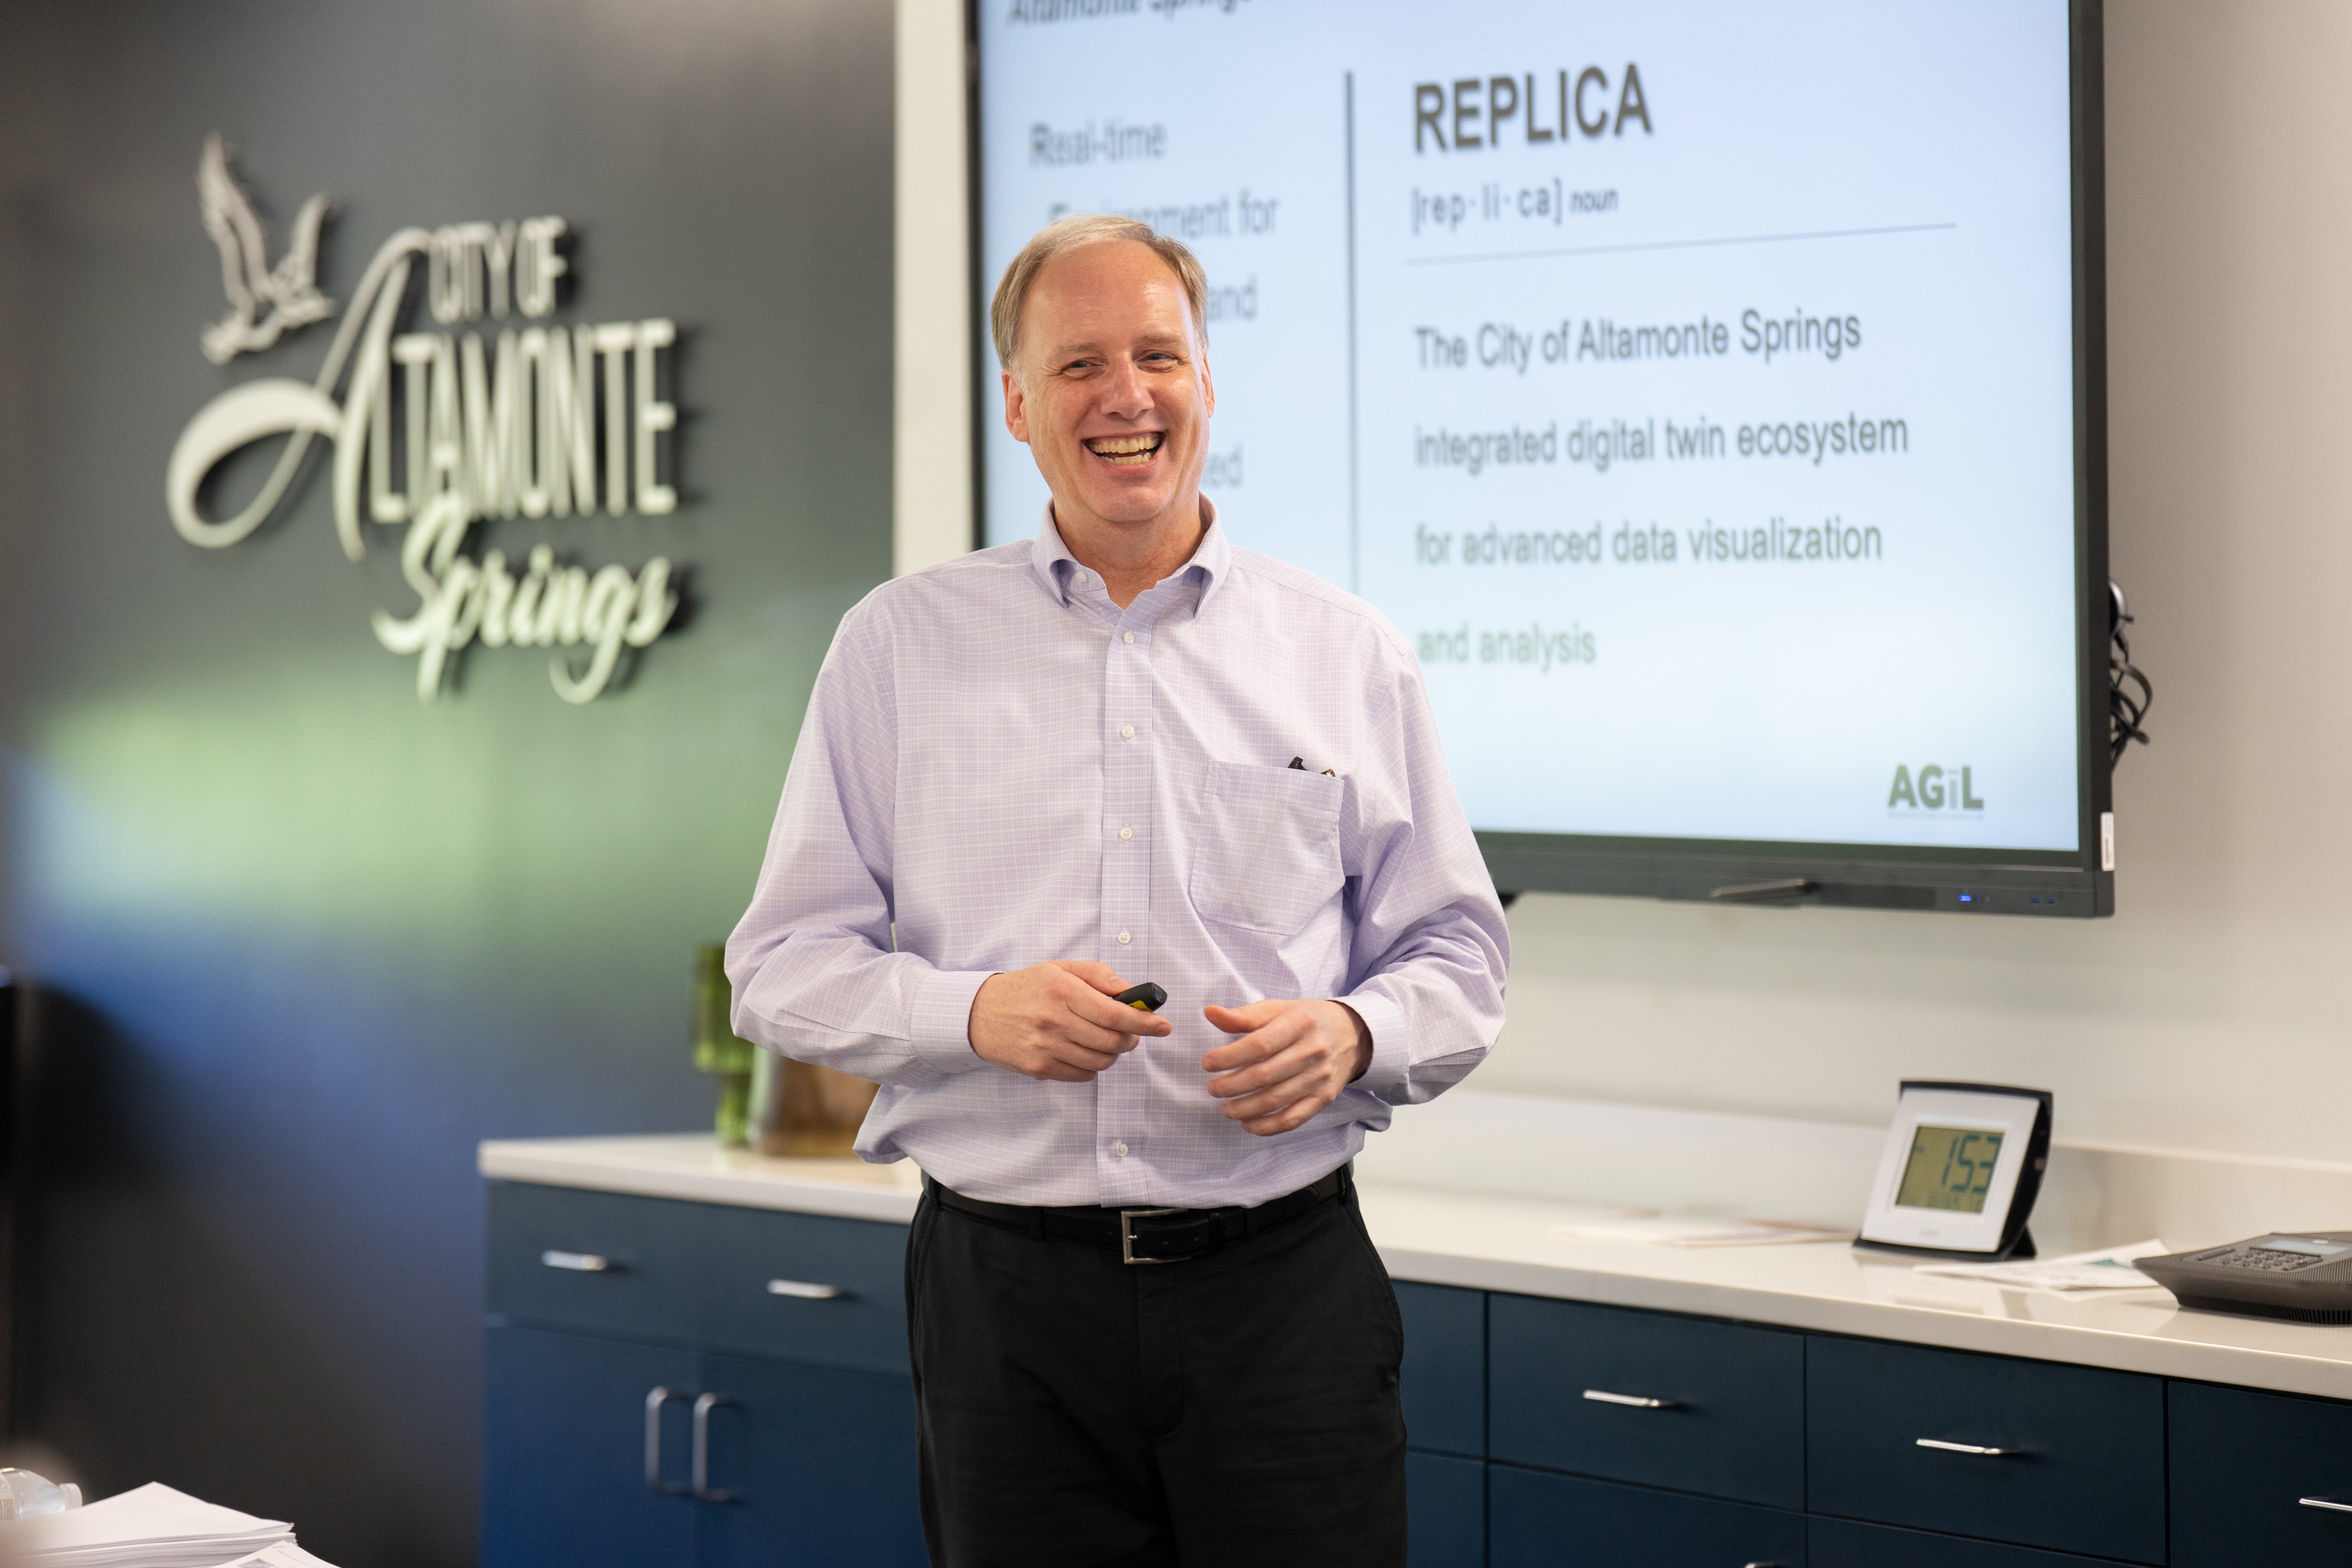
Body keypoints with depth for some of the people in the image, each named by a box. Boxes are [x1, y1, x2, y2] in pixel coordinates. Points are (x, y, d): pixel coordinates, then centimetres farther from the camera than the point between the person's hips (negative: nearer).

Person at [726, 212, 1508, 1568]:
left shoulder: (1349, 656, 9)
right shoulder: (902, 646, 7)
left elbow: (1458, 959, 11)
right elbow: (787, 968, 5)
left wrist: (1353, 1036, -11)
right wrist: (975, 1013, -13)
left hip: (1282, 1288, 0)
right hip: (1008, 1291, 0)